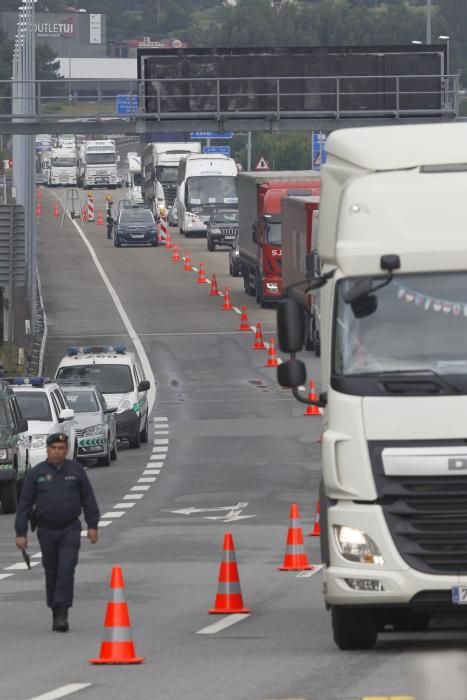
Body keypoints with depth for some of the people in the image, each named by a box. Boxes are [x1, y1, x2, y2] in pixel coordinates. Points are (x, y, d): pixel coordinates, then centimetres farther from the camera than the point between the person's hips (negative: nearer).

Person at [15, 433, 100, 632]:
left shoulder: (76, 470, 2)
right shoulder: (36, 473, 1)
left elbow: (88, 499, 7)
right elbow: (25, 504, 1)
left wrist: (92, 526, 1)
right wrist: (21, 533, -4)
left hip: (70, 529, -1)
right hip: (46, 530, 1)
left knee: (66, 569, -13)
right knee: (51, 572, 8)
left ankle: (62, 612, -16)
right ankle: (55, 613, 19)